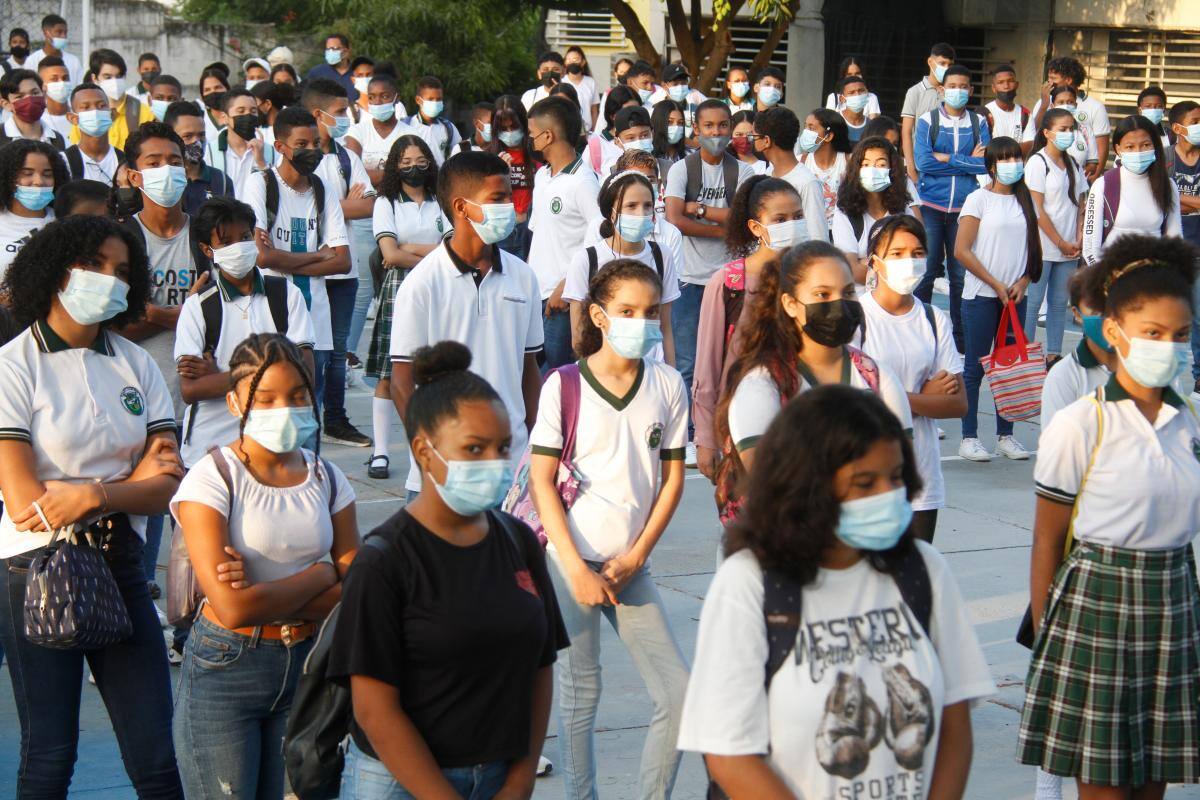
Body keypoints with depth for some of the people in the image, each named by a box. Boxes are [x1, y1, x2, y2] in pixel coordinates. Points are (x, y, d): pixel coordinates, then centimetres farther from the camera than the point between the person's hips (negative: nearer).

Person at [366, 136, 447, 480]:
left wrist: (411, 249, -4)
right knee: (389, 374, -4)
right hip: (398, 292, -2)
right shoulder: (387, 204, 6)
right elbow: (391, 254, -6)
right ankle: (380, 452, 0)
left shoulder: (441, 204, 13)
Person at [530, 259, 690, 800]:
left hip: (630, 567, 3)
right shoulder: (563, 385, -5)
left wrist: (635, 557, -2)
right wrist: (577, 569, -11)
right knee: (580, 693, 3)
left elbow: (672, 477, 7)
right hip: (571, 561, -3)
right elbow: (541, 480, -6)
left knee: (678, 694, -2)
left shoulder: (668, 385, 4)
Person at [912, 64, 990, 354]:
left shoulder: (979, 123, 8)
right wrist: (967, 161, -8)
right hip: (931, 205, -1)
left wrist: (946, 159, -10)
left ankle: (960, 337, 13)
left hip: (965, 207, 2)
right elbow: (923, 162, -11)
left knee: (961, 273, 4)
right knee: (927, 269, -2)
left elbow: (986, 163, -5)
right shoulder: (927, 121, 2)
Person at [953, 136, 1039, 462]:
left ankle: (1005, 435, 14)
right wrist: (996, 284, -11)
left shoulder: (1025, 201, 10)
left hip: (1015, 297, 5)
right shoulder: (979, 199, -4)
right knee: (976, 367, -1)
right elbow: (962, 251, -9)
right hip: (981, 297, -5)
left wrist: (1022, 283, -4)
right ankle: (969, 437, 4)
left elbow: (1033, 249, 13)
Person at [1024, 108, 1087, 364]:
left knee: (1059, 302, 9)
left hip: (1068, 249, 6)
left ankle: (1053, 354, 15)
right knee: (1033, 302, -3)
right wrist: (1061, 243, -10)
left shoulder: (1073, 164, 12)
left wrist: (1078, 241, -1)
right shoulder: (1038, 163, -7)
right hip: (1042, 247, -6)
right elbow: (1037, 210, -10)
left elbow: (1080, 204, 12)